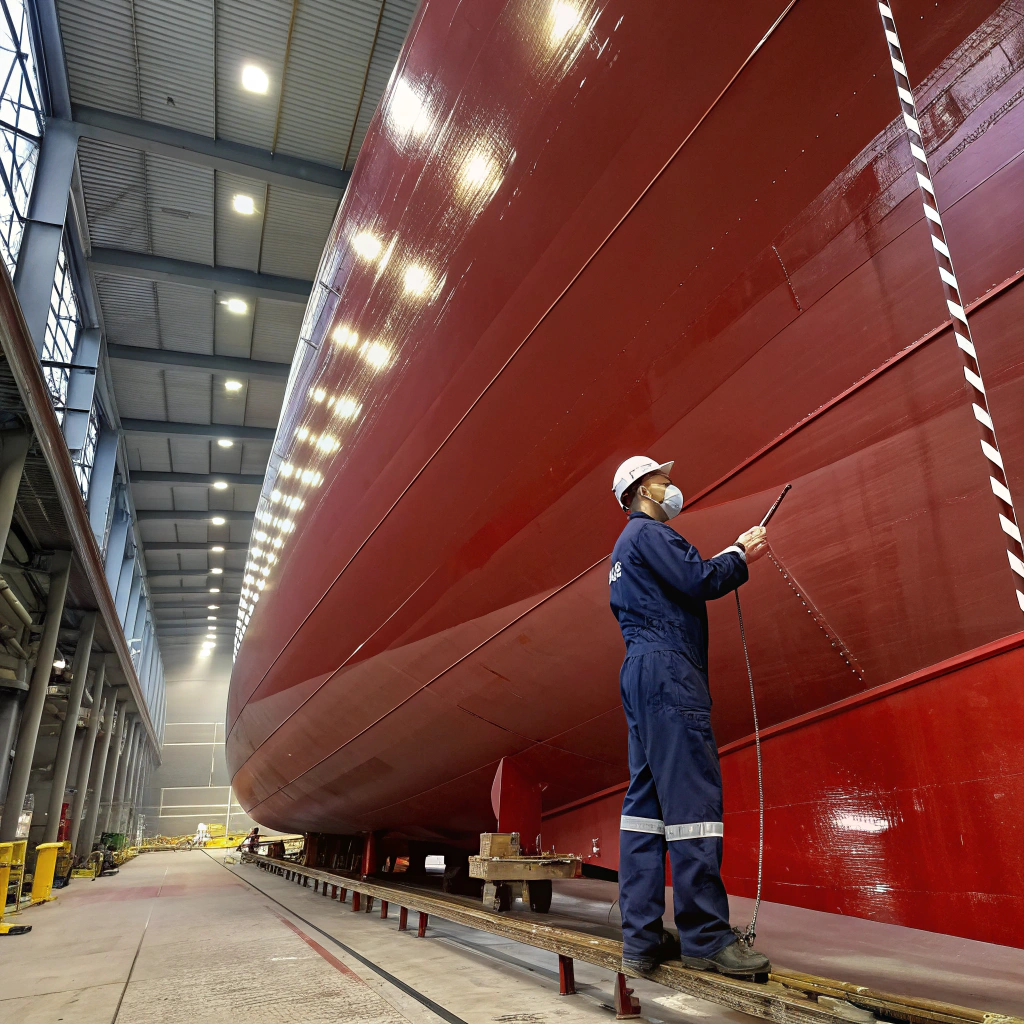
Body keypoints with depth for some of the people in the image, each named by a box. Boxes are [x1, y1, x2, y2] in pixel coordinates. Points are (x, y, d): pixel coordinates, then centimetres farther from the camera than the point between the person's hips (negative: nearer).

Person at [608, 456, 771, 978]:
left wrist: (731, 554, 21)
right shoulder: (649, 532, -4)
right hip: (667, 668, -11)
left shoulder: (627, 546, 29)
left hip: (641, 672, 11)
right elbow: (698, 582, -14)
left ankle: (641, 938, 8)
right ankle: (706, 935, -7)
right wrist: (741, 555, 2)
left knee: (646, 798, 6)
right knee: (692, 794, -10)